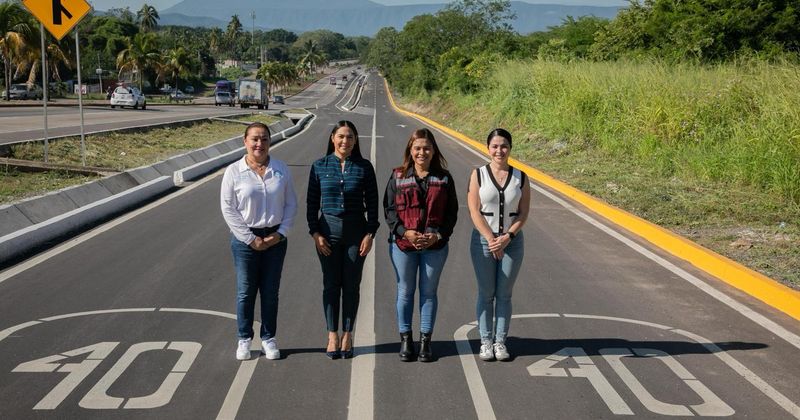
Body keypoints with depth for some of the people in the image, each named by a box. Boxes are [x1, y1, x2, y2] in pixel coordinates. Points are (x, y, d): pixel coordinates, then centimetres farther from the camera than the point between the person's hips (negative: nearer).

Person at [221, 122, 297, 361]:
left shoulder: (281, 170, 1)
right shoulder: (234, 172, -6)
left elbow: (291, 204, 5)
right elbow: (228, 209, -7)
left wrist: (280, 233, -6)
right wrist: (250, 239, -10)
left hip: (275, 238, 2)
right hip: (245, 238, -2)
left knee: (271, 292, 10)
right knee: (245, 292, 6)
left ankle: (269, 338, 22)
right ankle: (244, 339, 20)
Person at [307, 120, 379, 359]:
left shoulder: (364, 167, 1)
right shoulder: (320, 166, 1)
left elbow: (372, 203, 3)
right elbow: (312, 202, 3)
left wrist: (370, 234, -4)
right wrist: (315, 233, -4)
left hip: (356, 231, 0)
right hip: (328, 229, 0)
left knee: (351, 285, 5)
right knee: (330, 284, 4)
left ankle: (347, 335, 16)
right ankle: (332, 336, 12)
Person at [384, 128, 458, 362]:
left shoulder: (443, 178, 3)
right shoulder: (398, 177, 2)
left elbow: (452, 212, 3)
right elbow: (389, 209, 0)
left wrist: (438, 235, -11)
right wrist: (404, 232, -14)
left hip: (435, 245, 0)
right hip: (403, 245, 0)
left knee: (429, 291, 8)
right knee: (405, 291, 8)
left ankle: (425, 340, 18)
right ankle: (405, 339, 18)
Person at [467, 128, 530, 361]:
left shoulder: (520, 177, 3)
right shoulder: (478, 174, -2)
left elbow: (523, 213, 0)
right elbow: (474, 211, -7)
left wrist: (507, 237, -12)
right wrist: (491, 239, -13)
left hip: (512, 241, 1)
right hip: (483, 240, -1)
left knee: (504, 294, 6)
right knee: (486, 294, 4)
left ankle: (500, 341, 15)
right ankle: (486, 341, 13)